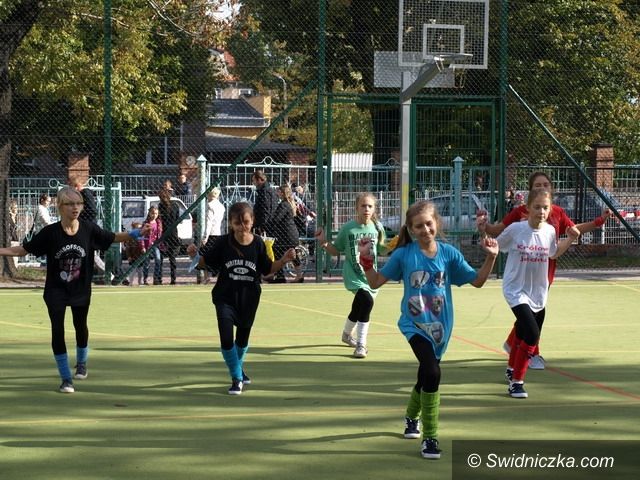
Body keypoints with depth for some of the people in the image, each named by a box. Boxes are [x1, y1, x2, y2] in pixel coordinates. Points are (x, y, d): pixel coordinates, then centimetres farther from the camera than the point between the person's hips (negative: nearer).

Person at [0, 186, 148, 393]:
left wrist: (134, 234, -12)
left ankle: (81, 363, 48)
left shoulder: (89, 229, -13)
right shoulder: (50, 232, -17)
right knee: (57, 330, -8)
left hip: (81, 289, 2)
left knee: (81, 326, 19)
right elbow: (23, 250, -9)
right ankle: (66, 378, 5)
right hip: (56, 290, -2)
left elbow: (112, 238, 1)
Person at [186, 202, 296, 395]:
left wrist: (283, 261, -15)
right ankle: (237, 378, 3)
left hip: (248, 299, 2)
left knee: (243, 337, 21)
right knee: (226, 338, -16)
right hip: (225, 297, -2)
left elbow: (267, 270, 1)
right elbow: (205, 263, -2)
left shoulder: (258, 244, -10)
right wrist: (194, 256, -22)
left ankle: (239, 368, 50)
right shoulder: (223, 243, -13)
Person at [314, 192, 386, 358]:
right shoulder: (348, 228, -8)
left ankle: (347, 333, 48)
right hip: (353, 274, -4)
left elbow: (381, 250, 10)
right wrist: (324, 243, -15)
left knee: (358, 309, 16)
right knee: (367, 300, -28)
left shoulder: (377, 228, -1)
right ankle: (361, 344, -17)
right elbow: (336, 251, 2)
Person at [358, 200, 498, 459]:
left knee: (426, 375, 21)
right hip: (414, 324, -3)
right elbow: (375, 282, 0)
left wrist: (491, 257, -12)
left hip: (439, 326, 4)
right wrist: (366, 259, -15)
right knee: (432, 372, -25)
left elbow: (477, 281, 1)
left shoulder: (449, 253, -4)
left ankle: (412, 418, 53)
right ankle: (429, 438, -15)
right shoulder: (403, 254, -8)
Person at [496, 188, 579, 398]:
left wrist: (569, 239, 2)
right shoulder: (515, 229, -15)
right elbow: (496, 246, -1)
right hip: (516, 291, -5)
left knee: (523, 333, 20)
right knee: (532, 334, -20)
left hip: (538, 294, 5)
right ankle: (517, 381, -5)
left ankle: (512, 369, 49)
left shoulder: (550, 231, -3)